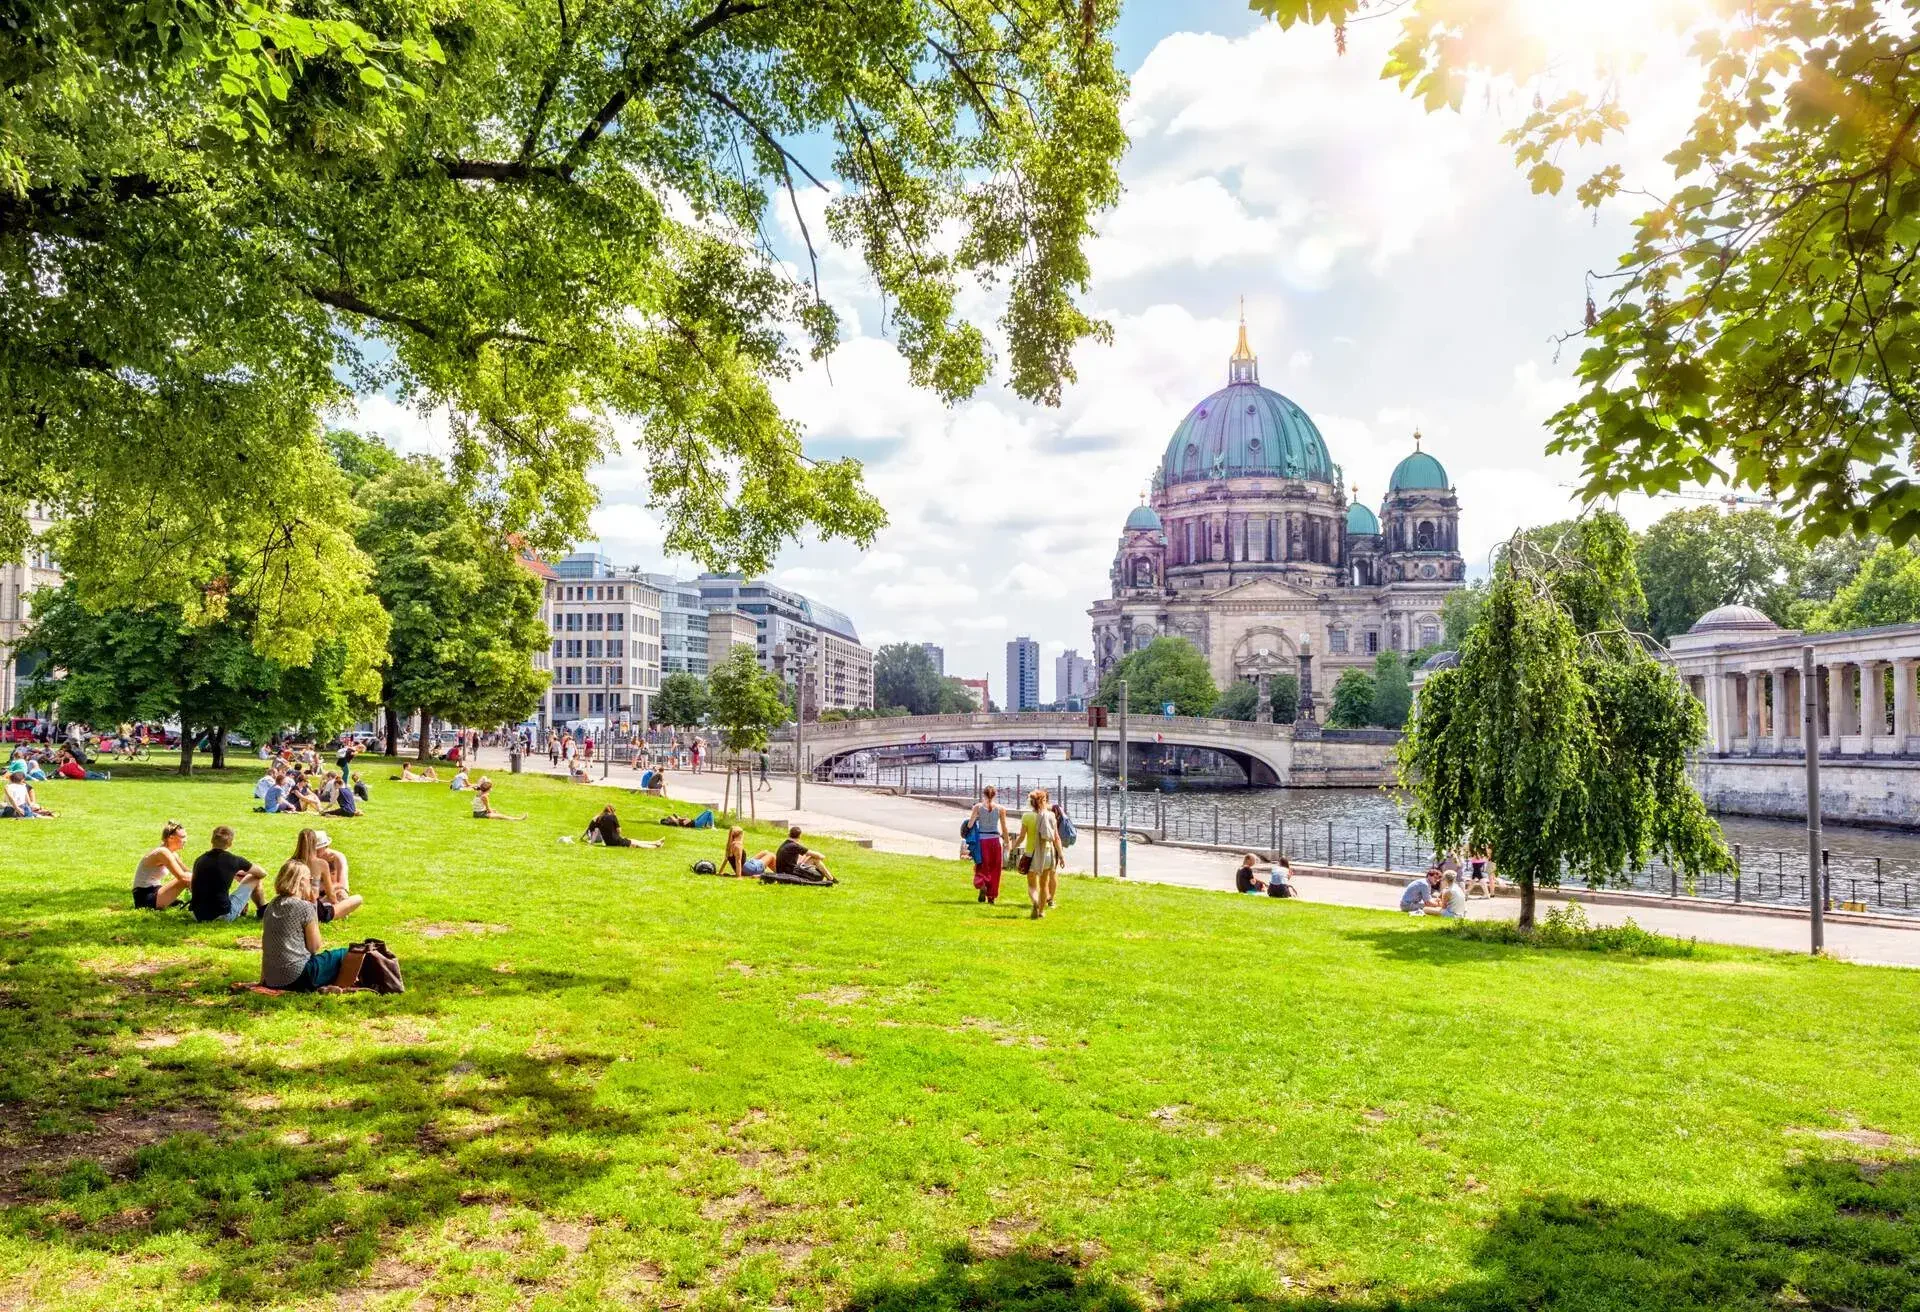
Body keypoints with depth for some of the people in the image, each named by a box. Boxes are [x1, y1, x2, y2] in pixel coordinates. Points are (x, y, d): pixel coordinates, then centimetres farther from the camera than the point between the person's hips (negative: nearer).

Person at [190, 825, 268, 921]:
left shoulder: (200, 860, 4)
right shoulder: (233, 860, -9)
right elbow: (263, 873, 6)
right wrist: (246, 874, 29)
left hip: (198, 916, 5)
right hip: (222, 916, -5)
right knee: (255, 879, 13)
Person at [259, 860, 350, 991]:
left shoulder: (271, 906, 10)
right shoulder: (305, 907, -12)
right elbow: (314, 947, -3)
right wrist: (314, 909, -1)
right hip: (298, 977, -7)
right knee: (345, 955, 8)